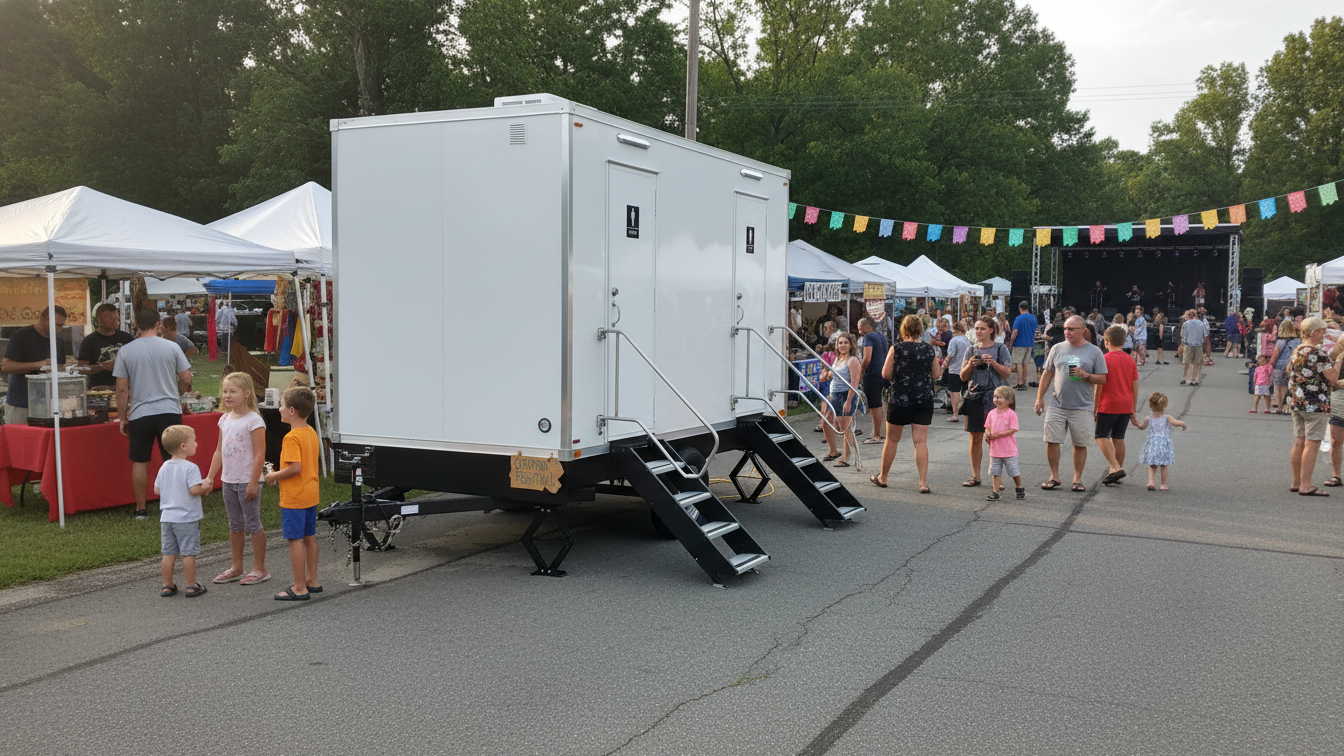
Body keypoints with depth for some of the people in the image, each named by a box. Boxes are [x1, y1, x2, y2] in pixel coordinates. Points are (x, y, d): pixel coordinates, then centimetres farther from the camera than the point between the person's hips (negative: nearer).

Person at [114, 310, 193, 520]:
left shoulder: (125, 351, 0)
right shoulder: (172, 348, -1)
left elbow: (122, 388, 0)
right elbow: (186, 379, 1)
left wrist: (122, 418, 8)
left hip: (140, 414, 0)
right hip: (169, 410, 0)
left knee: (140, 462, 8)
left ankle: (140, 509, 13)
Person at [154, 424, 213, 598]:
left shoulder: (164, 467, 7)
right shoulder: (190, 468, -16)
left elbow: (156, 490, 11)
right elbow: (195, 490, -24)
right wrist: (206, 487, -6)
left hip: (167, 518, 6)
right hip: (187, 518, -6)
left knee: (168, 553, 11)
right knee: (188, 553, 1)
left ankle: (167, 585, 19)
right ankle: (191, 586, 7)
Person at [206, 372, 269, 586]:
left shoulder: (254, 420, -14)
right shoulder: (225, 419, 9)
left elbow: (259, 454, -16)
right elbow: (219, 451, 15)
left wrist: (253, 482, -20)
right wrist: (209, 477, 11)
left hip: (247, 481, -7)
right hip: (228, 480, 7)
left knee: (253, 524, 0)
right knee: (235, 524, 15)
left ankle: (259, 569, 9)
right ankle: (236, 568, 24)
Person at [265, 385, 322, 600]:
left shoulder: (292, 437, -19)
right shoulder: (312, 433, 8)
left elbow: (295, 467, -27)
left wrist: (275, 476, -12)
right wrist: (280, 474, 16)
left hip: (294, 497, -9)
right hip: (311, 494, 9)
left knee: (295, 540, -3)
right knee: (310, 537, 16)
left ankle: (299, 588, 1)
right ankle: (312, 581, 26)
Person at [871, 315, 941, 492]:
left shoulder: (896, 348, -8)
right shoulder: (929, 350, 1)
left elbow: (885, 374, -6)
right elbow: (935, 375, 9)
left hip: (900, 399, -2)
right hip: (924, 399, 2)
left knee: (892, 440, 10)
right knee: (920, 441, 4)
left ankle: (882, 477, 23)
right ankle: (923, 482, 0)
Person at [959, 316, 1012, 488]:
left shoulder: (1000, 349, 4)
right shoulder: (971, 351, 13)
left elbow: (1007, 373, -2)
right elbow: (963, 377, 12)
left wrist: (993, 363, -16)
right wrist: (970, 365, -7)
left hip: (995, 397, -3)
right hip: (975, 396, 3)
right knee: (975, 438, 4)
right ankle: (975, 475, 13)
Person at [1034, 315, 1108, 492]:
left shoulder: (1094, 351, 3)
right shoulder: (1057, 349, 9)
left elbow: (1102, 379, 2)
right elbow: (1047, 374, 12)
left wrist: (1085, 375, -15)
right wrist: (1039, 397, 8)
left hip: (1081, 407, -2)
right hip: (1057, 405, 2)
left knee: (1080, 444, 3)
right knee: (1051, 441, -1)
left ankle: (1077, 479, 15)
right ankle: (1054, 477, 13)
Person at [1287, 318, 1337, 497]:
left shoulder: (1296, 351, 10)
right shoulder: (1318, 353, -16)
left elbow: (1290, 374, 19)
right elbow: (1333, 378, -15)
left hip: (1296, 401, 8)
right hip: (1316, 404, -8)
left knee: (1299, 442, 13)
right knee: (1312, 444, -5)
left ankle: (1296, 482, 19)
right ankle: (1306, 485, -4)